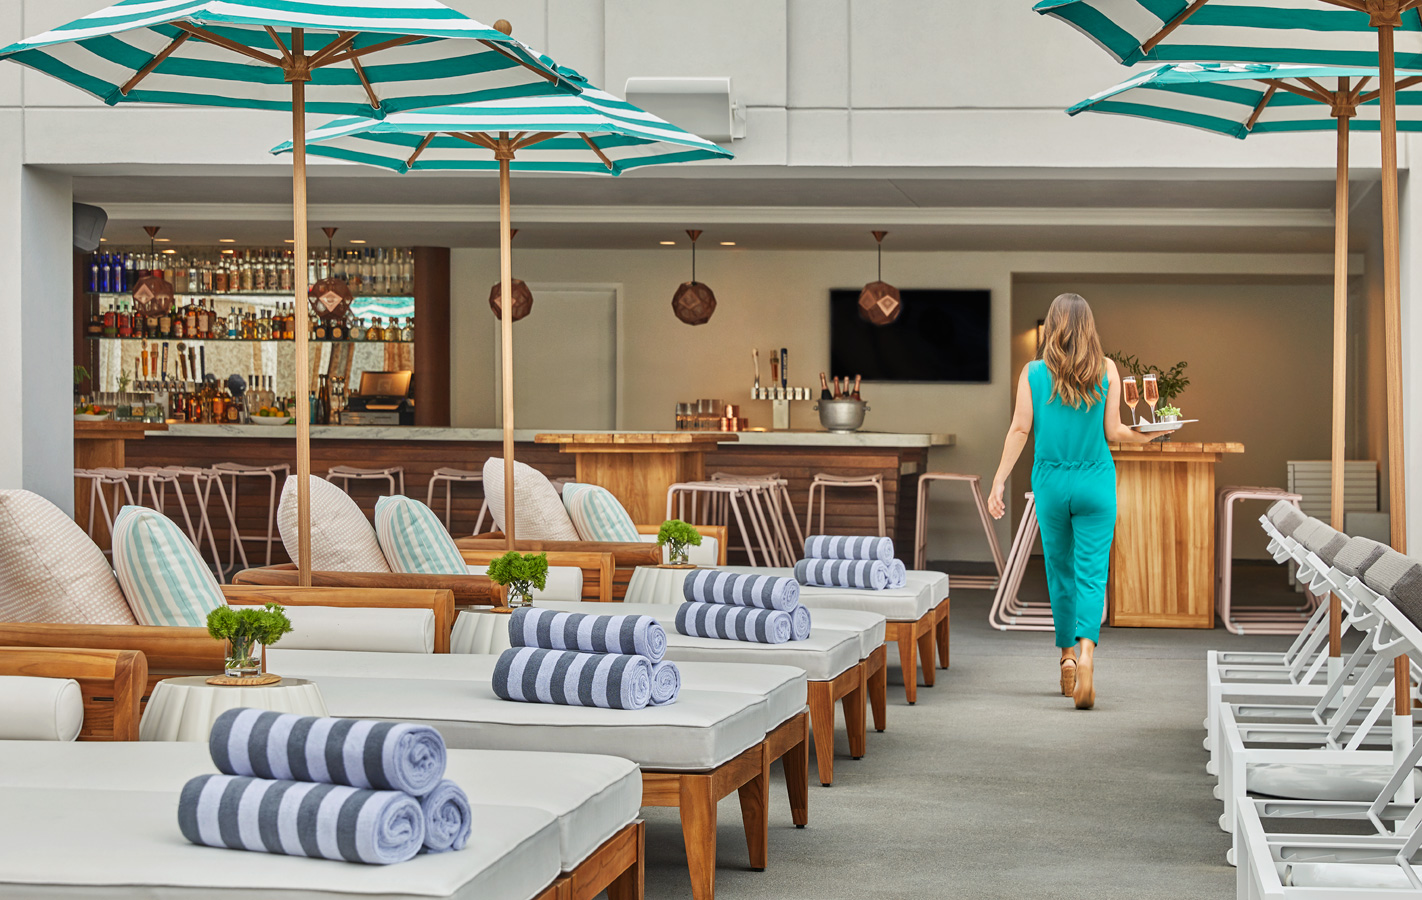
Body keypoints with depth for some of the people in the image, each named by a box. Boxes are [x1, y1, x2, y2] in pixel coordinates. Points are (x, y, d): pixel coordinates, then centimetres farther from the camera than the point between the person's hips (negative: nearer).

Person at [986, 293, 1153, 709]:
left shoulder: (1033, 372, -3)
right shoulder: (1106, 370, -3)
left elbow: (1020, 430, -5)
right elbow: (1113, 431, -1)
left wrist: (1000, 480, 1)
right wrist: (1144, 436, 19)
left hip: (1050, 483, 1)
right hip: (1095, 484, -1)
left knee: (1060, 573, 14)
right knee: (1091, 574, -4)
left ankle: (1068, 656, 21)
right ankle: (1086, 651, -25)